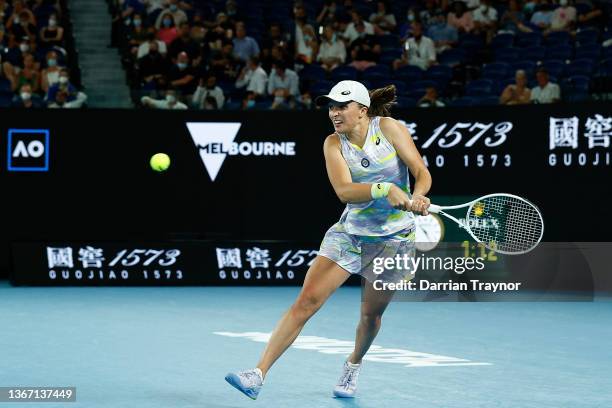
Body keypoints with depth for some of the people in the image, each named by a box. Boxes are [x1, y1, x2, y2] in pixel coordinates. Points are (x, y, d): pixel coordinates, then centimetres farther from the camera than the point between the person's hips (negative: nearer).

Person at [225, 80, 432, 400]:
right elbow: (344, 191, -19)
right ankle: (258, 375, -14)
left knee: (371, 315, 8)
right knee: (306, 301, -11)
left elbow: (421, 172, -11)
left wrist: (417, 197, -33)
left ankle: (353, 365, 42)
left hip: (394, 238, -1)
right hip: (349, 232, 1)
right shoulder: (334, 143, -5)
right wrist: (384, 189, -36)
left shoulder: (388, 128, -9)